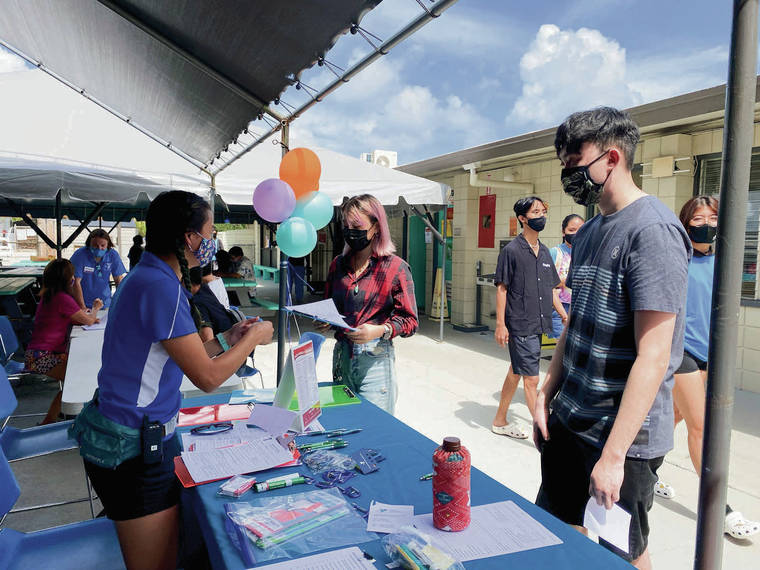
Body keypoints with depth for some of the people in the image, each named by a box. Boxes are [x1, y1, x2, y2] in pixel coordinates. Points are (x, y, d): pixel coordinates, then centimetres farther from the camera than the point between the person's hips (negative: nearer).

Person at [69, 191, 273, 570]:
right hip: (133, 449, -10)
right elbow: (207, 378, -20)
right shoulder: (161, 287, -22)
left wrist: (226, 340, 11)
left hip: (144, 435, 10)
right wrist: (253, 338, -5)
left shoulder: (149, 277, 8)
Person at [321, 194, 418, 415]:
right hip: (342, 356, 5)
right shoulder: (338, 265, 10)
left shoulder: (395, 267, -6)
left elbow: (410, 321, -7)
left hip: (375, 361, -5)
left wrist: (381, 330, -24)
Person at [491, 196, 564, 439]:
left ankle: (500, 421, 30)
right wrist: (500, 324, -14)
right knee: (531, 379, -4)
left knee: (515, 372, 17)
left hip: (538, 325, 8)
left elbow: (551, 289, 18)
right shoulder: (511, 250, -8)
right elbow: (501, 288, -9)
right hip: (520, 326, -7)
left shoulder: (544, 251, 12)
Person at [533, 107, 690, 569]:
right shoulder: (589, 232, 8)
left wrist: (613, 455, -22)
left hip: (625, 436, -7)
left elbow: (653, 357, -22)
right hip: (568, 423, 7)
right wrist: (546, 396, 9)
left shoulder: (653, 231, -18)